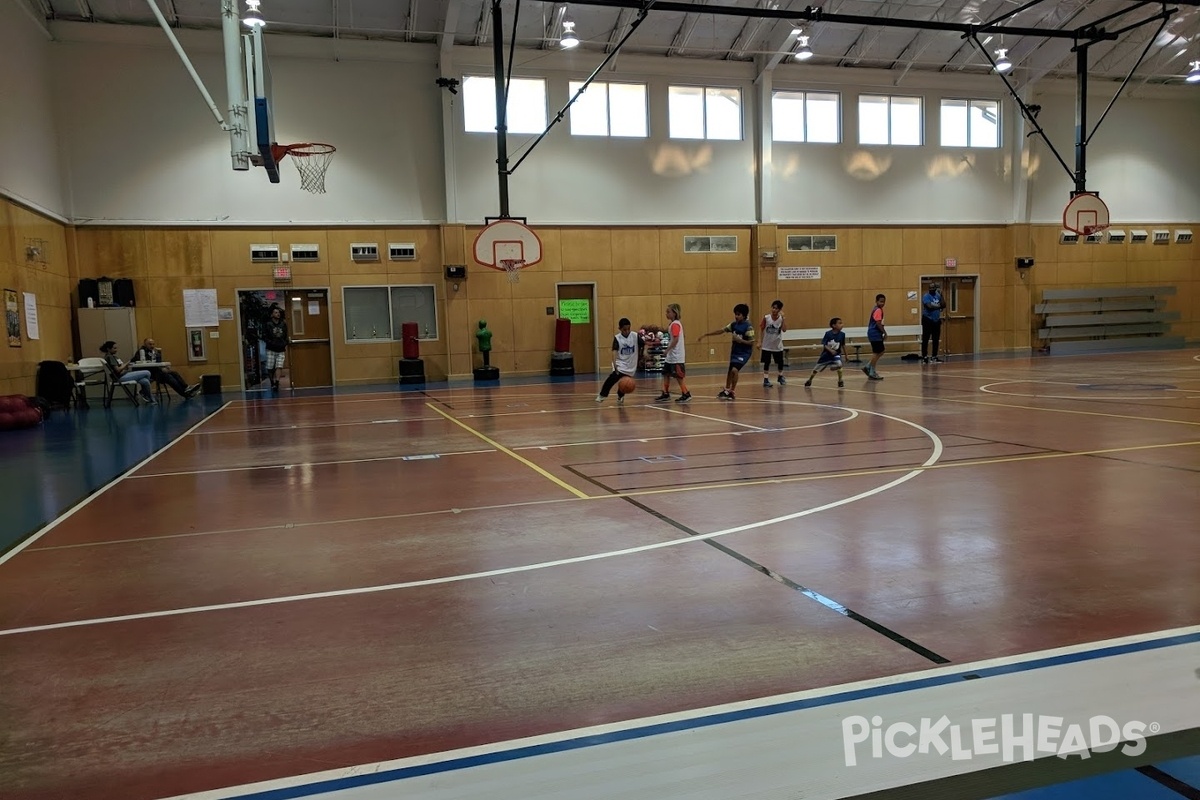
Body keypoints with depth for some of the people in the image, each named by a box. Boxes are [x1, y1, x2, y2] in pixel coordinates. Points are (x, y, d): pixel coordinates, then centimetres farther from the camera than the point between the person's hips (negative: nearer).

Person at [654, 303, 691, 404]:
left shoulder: (675, 324, -15)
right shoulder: (671, 324, 13)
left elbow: (676, 339, -23)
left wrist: (667, 350, -22)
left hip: (676, 356, -10)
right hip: (670, 356, 10)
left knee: (678, 376, -4)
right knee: (666, 374, 12)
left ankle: (686, 395, 3)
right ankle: (665, 395, 19)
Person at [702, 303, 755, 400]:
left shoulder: (748, 327, -16)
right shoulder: (734, 324, 2)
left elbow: (751, 342, -15)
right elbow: (721, 331, 5)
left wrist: (740, 340, -29)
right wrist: (706, 334, 2)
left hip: (744, 352, -7)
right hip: (735, 351, 7)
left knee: (734, 370, -22)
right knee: (730, 371, 16)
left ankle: (732, 392, -10)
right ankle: (726, 390, 35)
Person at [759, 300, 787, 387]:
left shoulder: (781, 318, -9)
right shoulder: (766, 318, -8)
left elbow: (784, 329, -24)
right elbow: (761, 330, 1)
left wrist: (783, 317, -27)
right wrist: (760, 342, -2)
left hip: (778, 345, 1)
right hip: (767, 345, -1)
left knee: (780, 362, 11)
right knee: (766, 363, 1)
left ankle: (780, 377, 33)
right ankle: (766, 380, 8)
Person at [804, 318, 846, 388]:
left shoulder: (842, 334, -12)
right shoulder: (828, 333, -20)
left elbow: (843, 345, 3)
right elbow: (824, 344, -19)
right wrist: (831, 350, -34)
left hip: (836, 354, 1)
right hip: (826, 353, -1)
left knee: (839, 364, -28)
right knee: (817, 368, 11)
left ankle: (840, 381, -10)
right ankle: (809, 380, 35)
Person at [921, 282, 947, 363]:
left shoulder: (938, 296, 9)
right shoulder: (926, 296, -9)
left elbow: (943, 305, -1)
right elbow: (930, 306, -23)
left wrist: (941, 295, -7)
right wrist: (939, 306, -9)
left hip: (936, 320, 6)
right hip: (928, 320, -6)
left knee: (936, 340, 8)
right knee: (925, 340, -4)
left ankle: (934, 357, 14)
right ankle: (924, 357, -2)